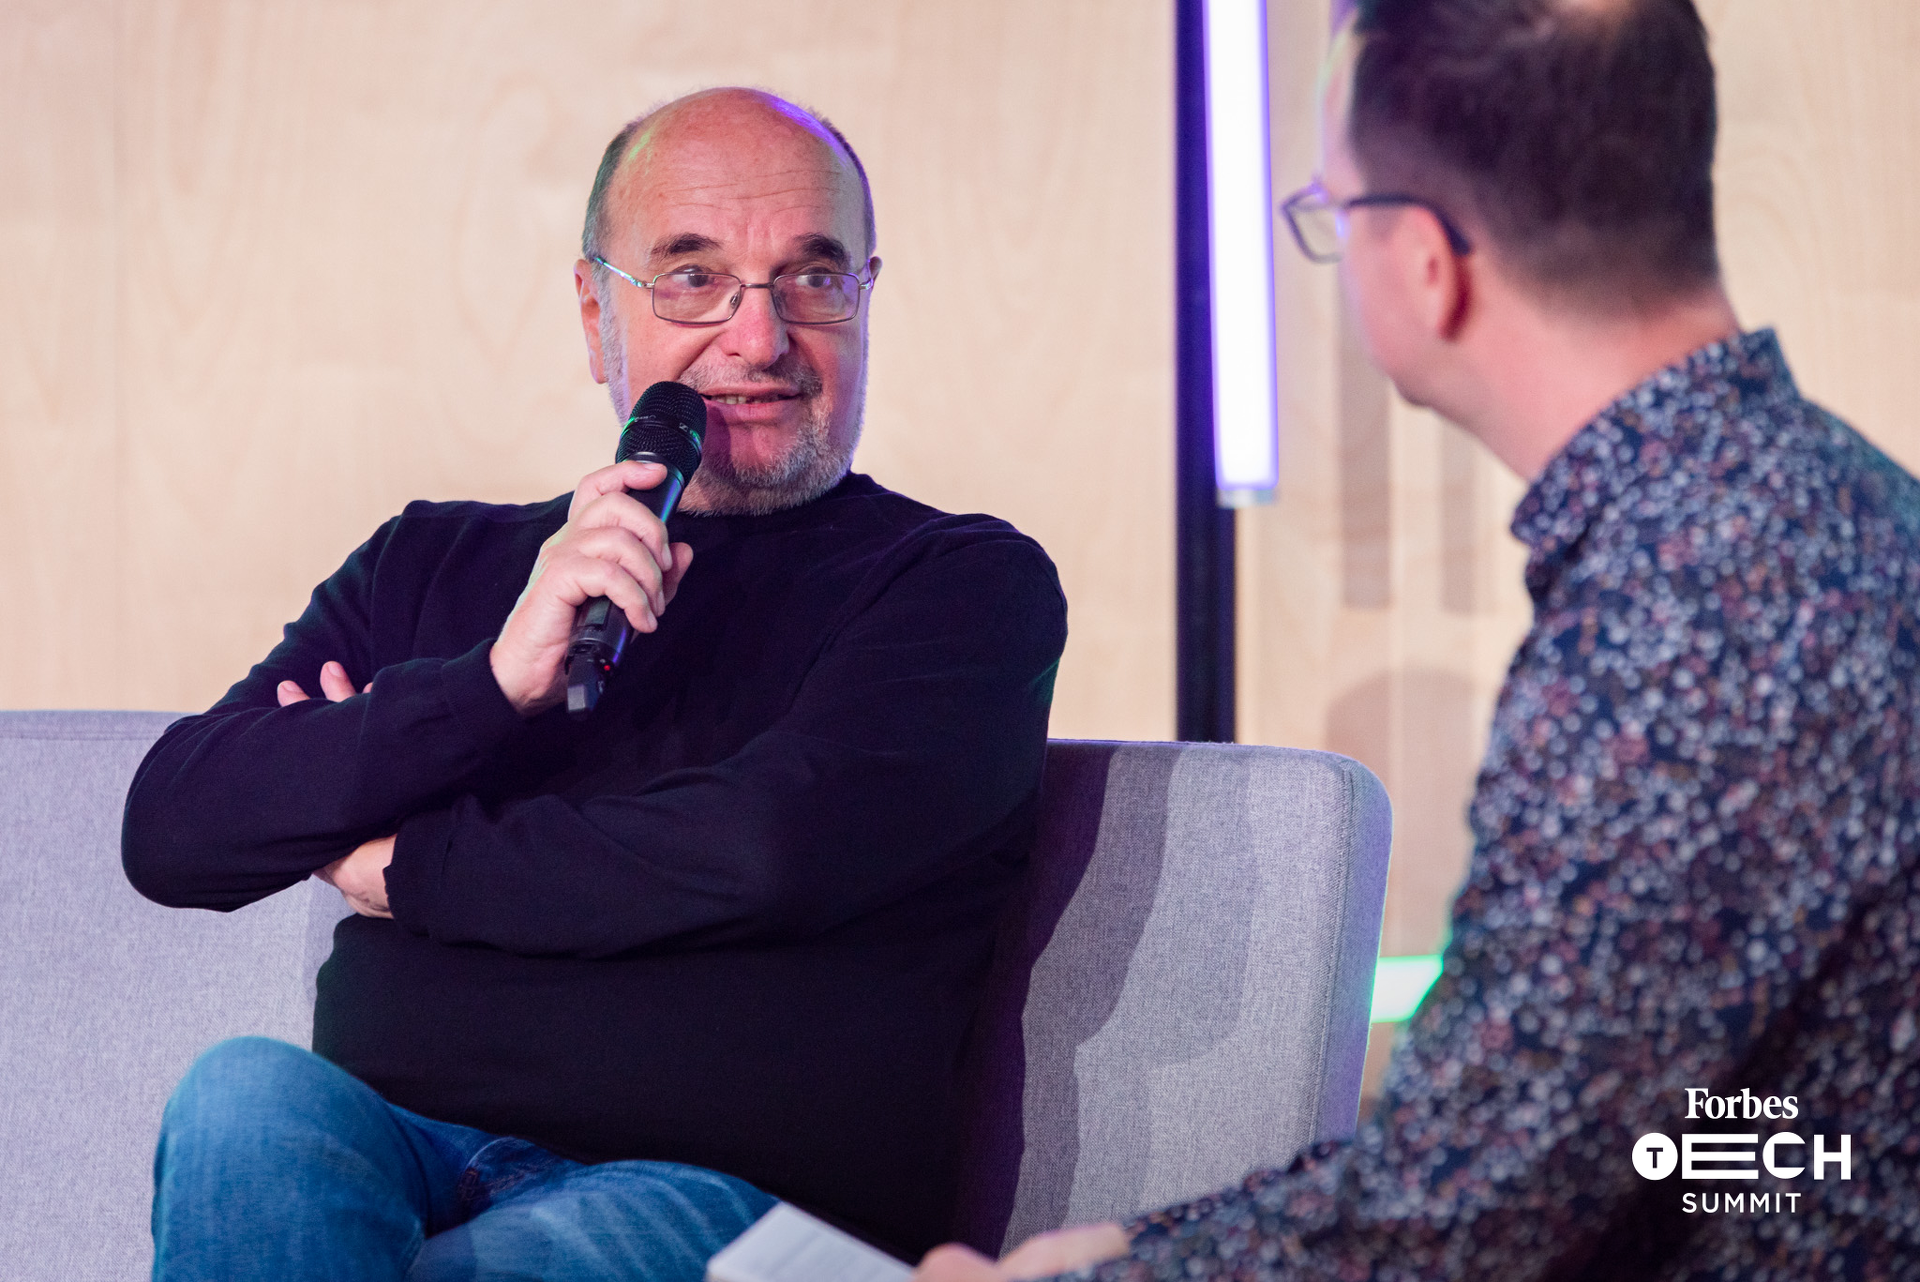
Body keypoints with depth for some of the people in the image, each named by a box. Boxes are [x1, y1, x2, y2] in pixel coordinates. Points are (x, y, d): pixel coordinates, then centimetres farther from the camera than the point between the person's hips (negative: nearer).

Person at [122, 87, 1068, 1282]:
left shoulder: (969, 585, 8)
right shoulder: (433, 564, 20)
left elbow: (774, 851, -10)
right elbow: (173, 833, 5)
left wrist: (401, 867, 1)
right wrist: (498, 679, -9)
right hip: (397, 1164, 4)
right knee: (252, 1093, -31)